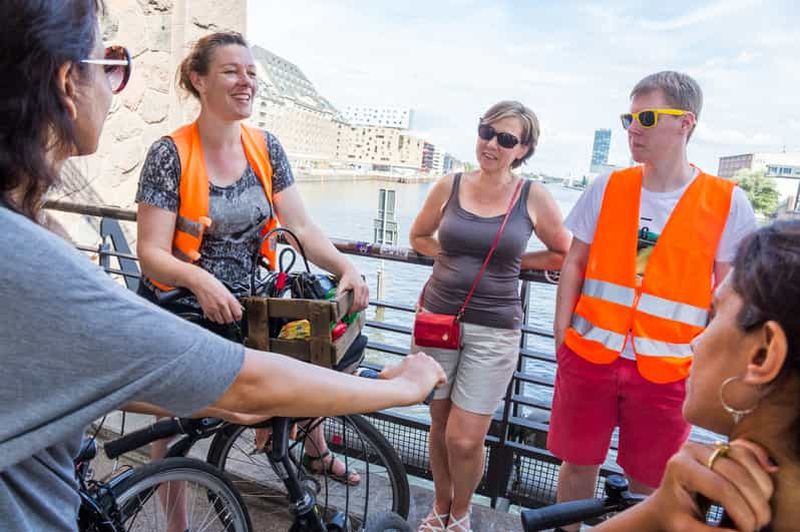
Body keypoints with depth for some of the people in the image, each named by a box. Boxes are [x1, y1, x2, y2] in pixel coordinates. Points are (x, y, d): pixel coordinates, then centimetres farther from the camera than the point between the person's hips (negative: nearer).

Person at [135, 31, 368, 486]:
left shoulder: (266, 147, -3)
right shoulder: (171, 154, -15)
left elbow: (302, 228, -5)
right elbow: (151, 252, -17)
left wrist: (346, 267, -21)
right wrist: (200, 280, -36)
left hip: (246, 310, 4)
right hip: (180, 313, -3)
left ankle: (317, 453, 44)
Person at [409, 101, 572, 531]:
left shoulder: (534, 197, -4)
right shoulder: (449, 186, 1)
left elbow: (565, 255, 7)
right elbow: (419, 236, 15)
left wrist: (516, 262, 0)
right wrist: (453, 257, 1)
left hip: (494, 330, -2)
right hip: (439, 317, 3)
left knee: (464, 440, -1)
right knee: (440, 425, 15)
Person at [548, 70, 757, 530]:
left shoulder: (727, 203, -4)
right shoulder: (607, 188, 0)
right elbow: (575, 263, 5)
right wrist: (561, 333, 1)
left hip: (666, 368, -1)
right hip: (590, 354, 2)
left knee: (650, 485, 14)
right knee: (578, 463, 14)